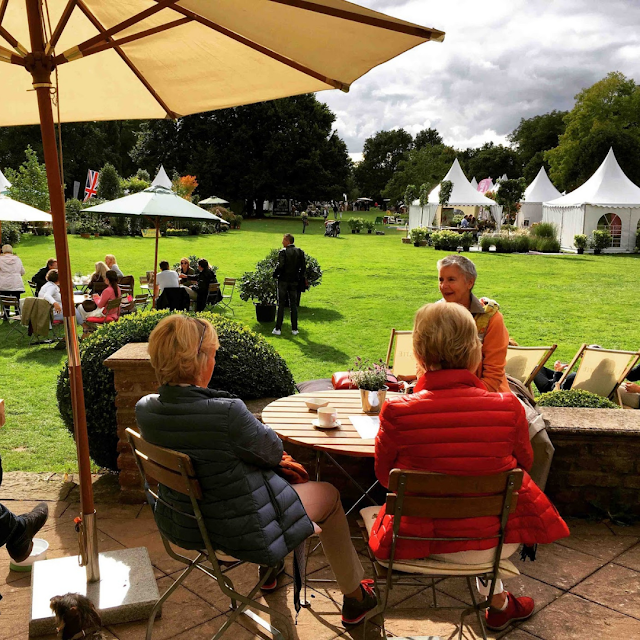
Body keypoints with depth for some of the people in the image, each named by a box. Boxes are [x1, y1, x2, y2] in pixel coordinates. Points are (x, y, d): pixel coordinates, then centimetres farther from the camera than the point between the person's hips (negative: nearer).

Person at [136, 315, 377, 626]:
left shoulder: (144, 408, -12)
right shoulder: (226, 412, -35)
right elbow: (273, 450, -17)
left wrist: (272, 459, 7)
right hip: (243, 532, -7)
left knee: (273, 471, 34)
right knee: (329, 493, 17)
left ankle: (269, 569, 54)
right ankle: (354, 597, 36)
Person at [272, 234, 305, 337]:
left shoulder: (283, 252, -12)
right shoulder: (300, 252, 3)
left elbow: (280, 266, -19)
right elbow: (303, 267, 3)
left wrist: (275, 275, -3)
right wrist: (300, 278, 12)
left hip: (283, 281, -4)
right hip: (294, 281, 4)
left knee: (281, 305, 3)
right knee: (294, 305, 10)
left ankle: (278, 329, 4)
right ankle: (294, 329, 11)